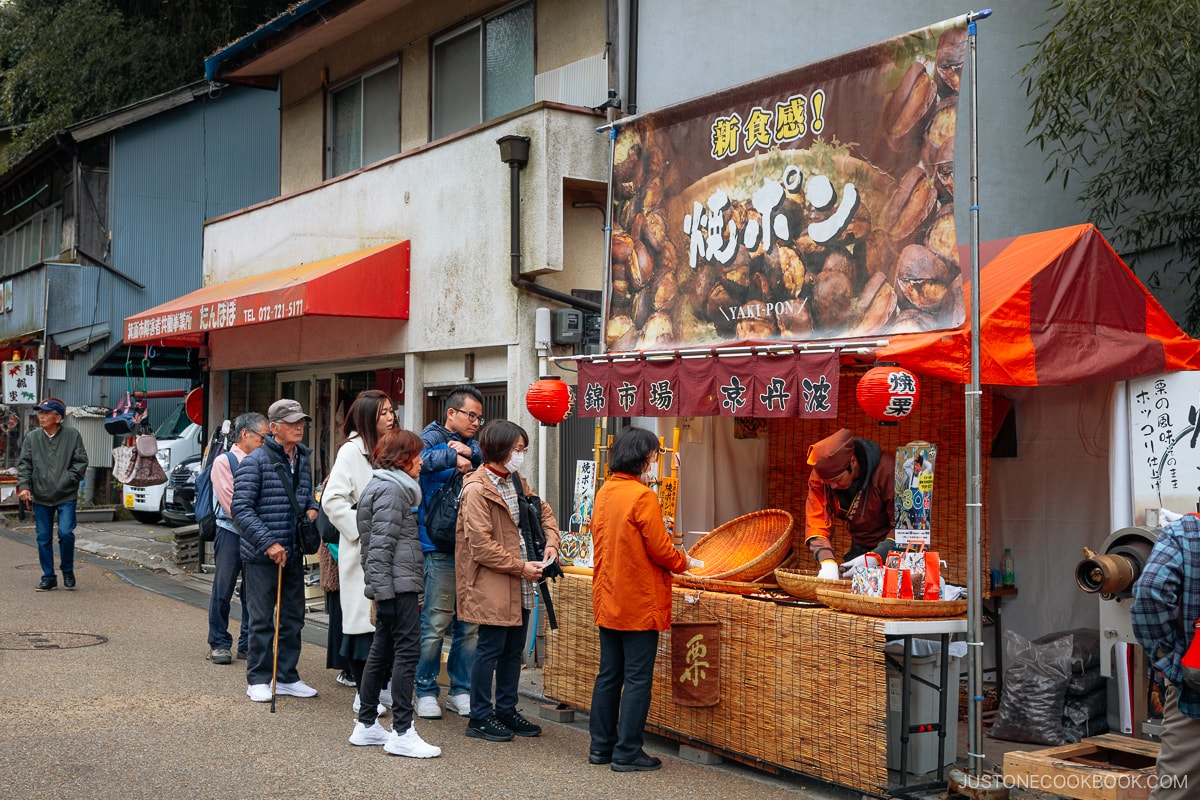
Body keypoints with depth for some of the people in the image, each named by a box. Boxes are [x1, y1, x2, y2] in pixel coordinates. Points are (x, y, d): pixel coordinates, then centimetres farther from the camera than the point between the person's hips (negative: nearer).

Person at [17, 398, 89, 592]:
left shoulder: (72, 436, -3)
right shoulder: (31, 437, 3)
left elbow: (81, 462, 0)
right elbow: (24, 464, 2)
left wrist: (68, 480, -11)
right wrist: (23, 486, -11)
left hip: (66, 497, -3)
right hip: (40, 497, 3)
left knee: (65, 533, -13)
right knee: (43, 538, 7)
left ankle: (68, 571, 11)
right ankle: (48, 577, 19)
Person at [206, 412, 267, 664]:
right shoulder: (224, 461, -3)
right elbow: (232, 505, -9)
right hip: (231, 532, -4)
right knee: (223, 591, 2)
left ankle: (248, 643, 16)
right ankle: (219, 643, 12)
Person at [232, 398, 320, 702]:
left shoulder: (303, 460, 10)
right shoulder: (255, 462, -11)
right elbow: (241, 508, -15)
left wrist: (312, 508, 2)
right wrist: (268, 543, -21)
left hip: (293, 555, 7)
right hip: (261, 556, -7)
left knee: (293, 617, 13)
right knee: (262, 620, 2)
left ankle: (287, 677, 25)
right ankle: (258, 680, 15)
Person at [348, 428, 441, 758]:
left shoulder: (395, 487, 20)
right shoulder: (391, 490, -12)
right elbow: (380, 545, -18)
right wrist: (382, 592, -20)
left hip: (399, 586, 11)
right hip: (398, 585, -11)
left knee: (382, 652, 13)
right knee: (408, 651, -9)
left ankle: (366, 725, 20)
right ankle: (402, 733, -7)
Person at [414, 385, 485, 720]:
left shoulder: (474, 445, 17)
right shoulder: (433, 439, -1)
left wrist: (472, 453, -10)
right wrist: (452, 457, -22)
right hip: (440, 547, -6)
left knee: (470, 624, 10)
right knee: (435, 622, -1)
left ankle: (461, 690, 20)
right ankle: (425, 691, 11)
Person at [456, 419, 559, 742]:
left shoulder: (516, 482, 12)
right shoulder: (477, 489, -16)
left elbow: (544, 512, 23)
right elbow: (481, 545, -20)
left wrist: (550, 543, 4)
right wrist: (520, 567, -17)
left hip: (519, 586, 9)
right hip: (492, 585, -9)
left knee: (513, 649, 15)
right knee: (491, 649, 0)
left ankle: (506, 710, 27)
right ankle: (480, 717, 12)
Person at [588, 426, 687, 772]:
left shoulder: (604, 493, 6)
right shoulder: (643, 497, -17)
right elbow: (661, 550, -16)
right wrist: (682, 561, 5)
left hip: (607, 601, 8)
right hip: (639, 604, -8)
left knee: (609, 675, 15)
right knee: (637, 679, 1)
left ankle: (601, 746, 21)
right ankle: (627, 753, 5)